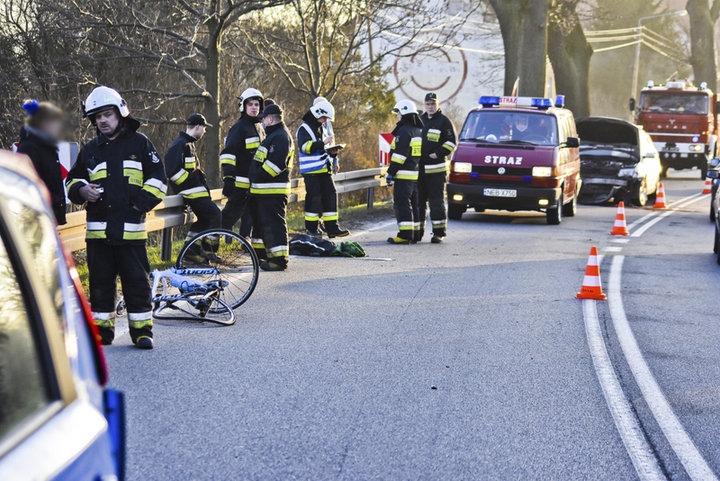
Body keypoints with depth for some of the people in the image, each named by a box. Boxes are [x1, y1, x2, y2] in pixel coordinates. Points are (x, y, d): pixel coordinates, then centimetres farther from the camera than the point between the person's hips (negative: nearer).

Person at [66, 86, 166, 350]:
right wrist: (81, 190, -1)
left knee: (136, 279, -2)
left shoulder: (139, 143, 5)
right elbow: (73, 179, 22)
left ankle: (142, 330, 4)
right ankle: (101, 329, 16)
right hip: (98, 227, 3)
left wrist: (142, 202, -7)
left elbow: (157, 178, 5)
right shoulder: (90, 149, 14)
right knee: (100, 281, 7)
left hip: (130, 228, -3)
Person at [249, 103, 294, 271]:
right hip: (264, 190, 11)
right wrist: (254, 184, 22)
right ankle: (271, 257, 19)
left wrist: (259, 176, -18)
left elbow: (276, 163, -24)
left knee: (274, 224, -11)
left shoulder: (281, 137, -13)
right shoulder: (273, 135, 22)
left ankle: (279, 259, -11)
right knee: (264, 224, 14)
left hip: (273, 190, -11)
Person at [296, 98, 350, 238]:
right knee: (314, 197, -6)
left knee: (330, 195, 3)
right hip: (311, 171, -8)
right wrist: (323, 143, -24)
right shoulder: (304, 129, -5)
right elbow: (305, 147, -21)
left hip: (324, 170, 8)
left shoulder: (322, 129, 21)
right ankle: (311, 228, 5)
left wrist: (332, 152, 8)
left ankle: (332, 228, 6)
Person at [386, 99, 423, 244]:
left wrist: (391, 172, -16)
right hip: (416, 173, 9)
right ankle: (415, 233, 16)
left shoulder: (404, 131, -13)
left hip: (404, 174, -9)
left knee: (402, 204, -9)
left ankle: (405, 235, -13)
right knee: (413, 204, 13)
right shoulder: (419, 130, 16)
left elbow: (400, 154, -19)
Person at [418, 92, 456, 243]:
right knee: (418, 201, 8)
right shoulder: (420, 120, 17)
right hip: (418, 168, 6)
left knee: (436, 201, -5)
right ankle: (418, 231, 16)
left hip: (436, 169, -6)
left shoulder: (444, 121, -1)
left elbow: (451, 142, -4)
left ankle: (439, 232, -1)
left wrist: (438, 154, -14)